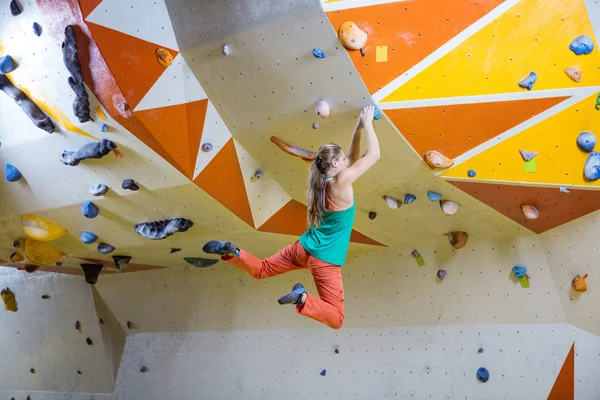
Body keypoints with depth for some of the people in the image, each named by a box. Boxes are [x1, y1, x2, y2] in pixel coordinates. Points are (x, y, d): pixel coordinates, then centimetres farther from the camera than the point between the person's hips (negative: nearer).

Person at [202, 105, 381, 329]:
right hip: (324, 260, -7)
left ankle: (232, 252, -2)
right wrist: (367, 123, -6)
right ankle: (303, 298, -23)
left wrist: (359, 128, 11)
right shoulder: (341, 181, -19)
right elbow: (374, 155, -17)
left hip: (303, 248, 7)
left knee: (260, 270, 24)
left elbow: (353, 157, 16)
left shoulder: (323, 181, 4)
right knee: (336, 319, 0)